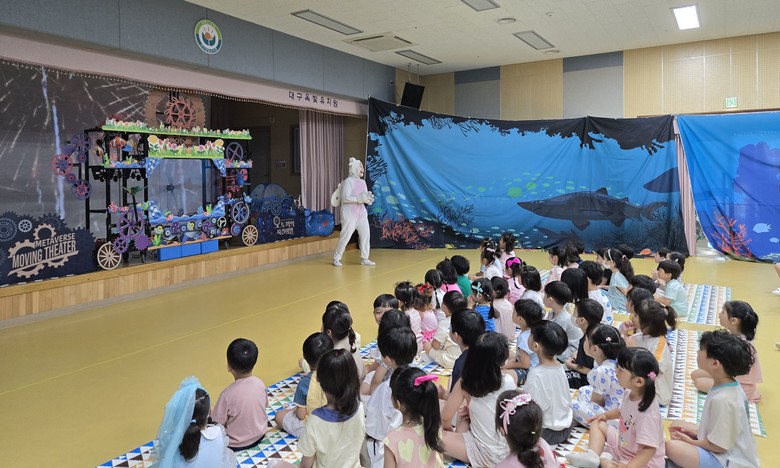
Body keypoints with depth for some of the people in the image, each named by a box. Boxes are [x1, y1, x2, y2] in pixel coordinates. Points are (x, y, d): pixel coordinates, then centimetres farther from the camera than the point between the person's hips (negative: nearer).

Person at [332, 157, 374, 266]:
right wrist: (359, 198, -24)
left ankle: (364, 258, 11)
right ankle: (336, 258, 12)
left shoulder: (362, 182, 11)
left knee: (366, 234, 0)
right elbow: (345, 198, -18)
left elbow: (364, 196, 13)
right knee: (345, 236, -2)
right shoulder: (348, 181, -10)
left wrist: (368, 198, -10)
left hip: (361, 213, 7)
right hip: (350, 214, -7)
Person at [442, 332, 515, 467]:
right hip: (509, 449, 5)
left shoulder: (464, 384, -18)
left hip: (486, 455, -5)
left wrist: (449, 431, 15)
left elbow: (445, 417, -8)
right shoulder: (509, 382, -12)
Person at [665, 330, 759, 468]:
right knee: (677, 426, 14)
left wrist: (691, 441, -7)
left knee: (671, 447, -26)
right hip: (734, 452, 10)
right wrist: (696, 431, 6)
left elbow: (718, 446, -22)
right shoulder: (731, 385, -1)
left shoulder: (722, 399, -30)